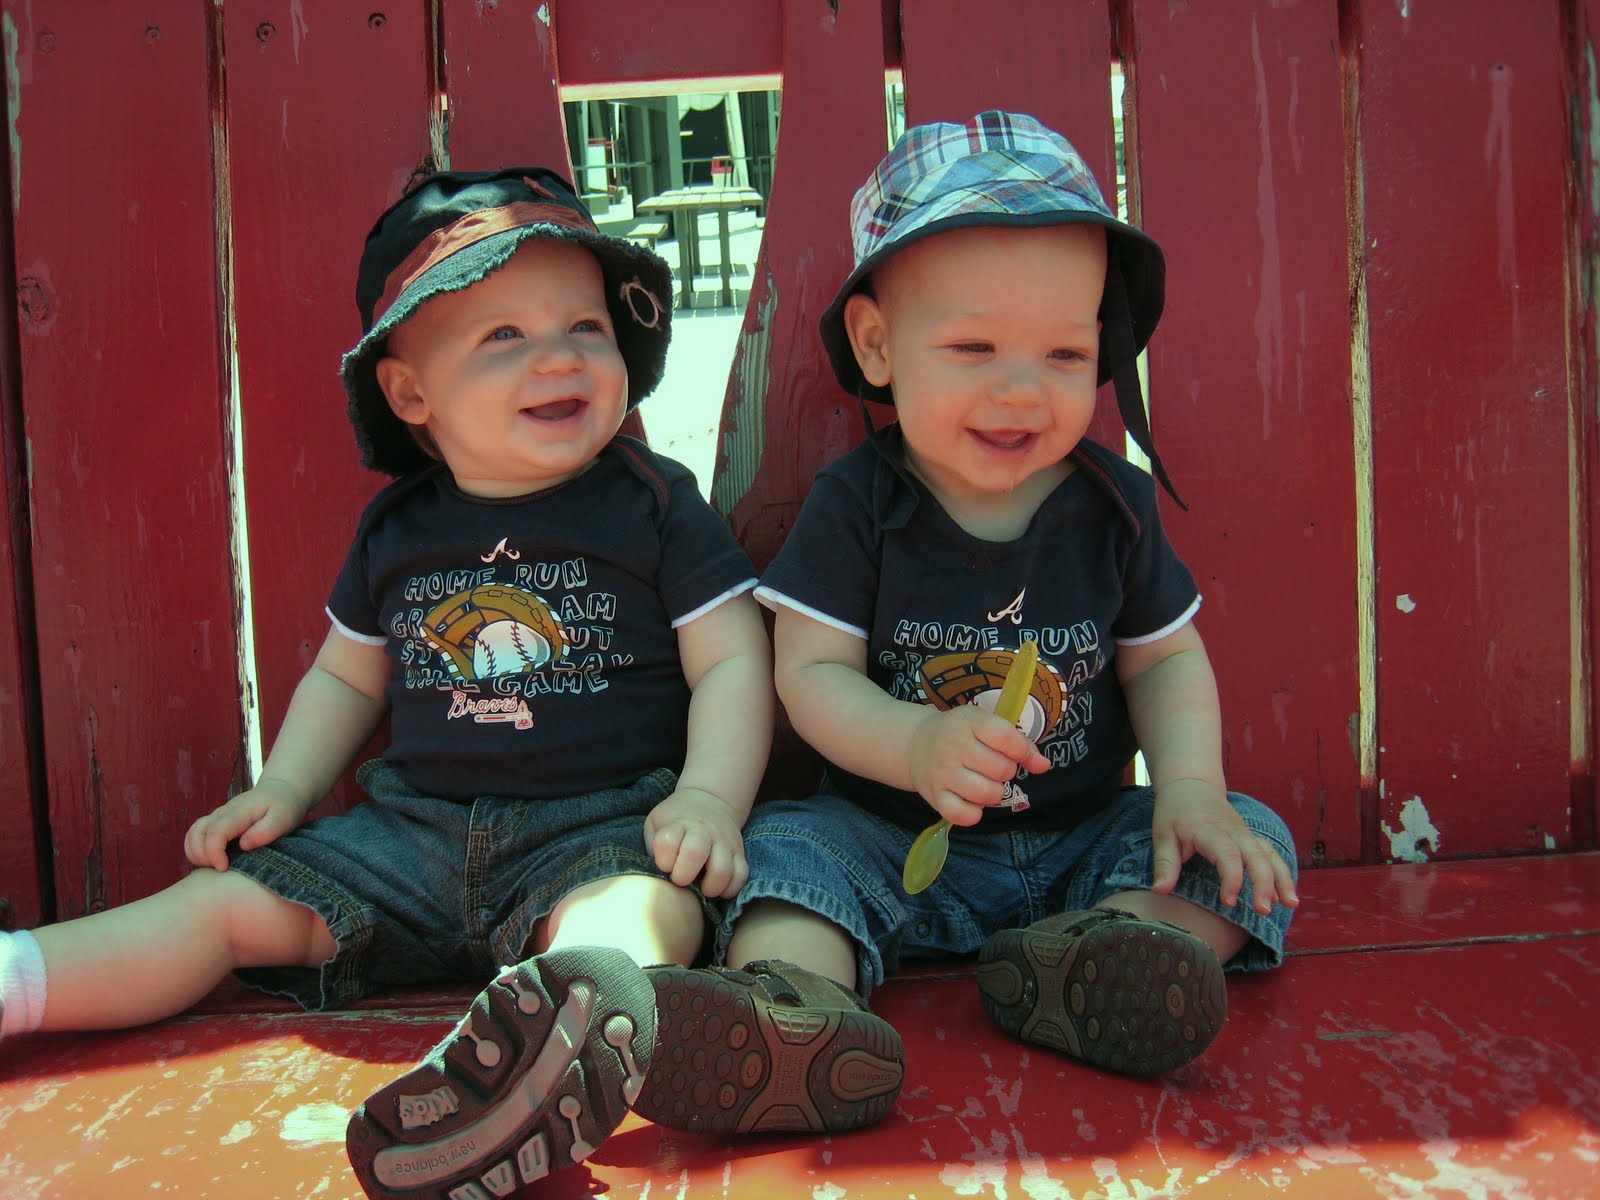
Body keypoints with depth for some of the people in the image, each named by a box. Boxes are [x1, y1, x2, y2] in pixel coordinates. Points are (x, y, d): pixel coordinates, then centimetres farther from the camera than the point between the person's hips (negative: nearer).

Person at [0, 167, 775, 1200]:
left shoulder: (655, 505, 0)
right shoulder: (396, 532, 11)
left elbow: (734, 660, -4)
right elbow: (347, 677, 23)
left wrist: (709, 796, -18)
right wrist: (285, 787, 10)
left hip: (601, 827, -5)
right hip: (415, 826, 6)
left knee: (640, 912, -38)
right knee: (233, 899, -2)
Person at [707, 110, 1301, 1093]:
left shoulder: (1114, 502, -1)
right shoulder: (856, 504, -8)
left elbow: (1165, 657, 7)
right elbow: (812, 672, -11)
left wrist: (1189, 782, -12)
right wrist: (917, 746, -31)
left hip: (1087, 840, 3)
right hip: (898, 844, -2)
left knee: (1250, 844, -16)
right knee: (783, 850, -24)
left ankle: (1077, 961, -38)